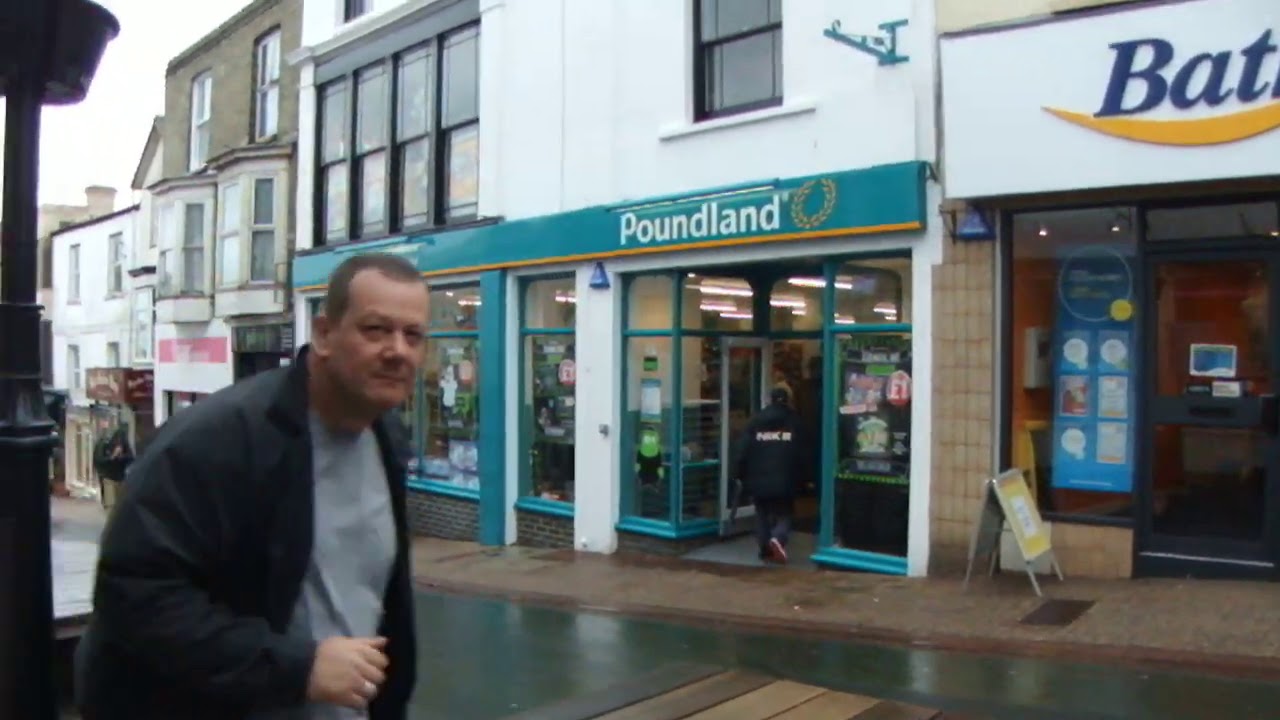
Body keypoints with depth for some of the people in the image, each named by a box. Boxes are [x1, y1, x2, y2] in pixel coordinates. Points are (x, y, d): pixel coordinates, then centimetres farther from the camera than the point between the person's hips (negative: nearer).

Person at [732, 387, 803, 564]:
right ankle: (778, 538, -17)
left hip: (759, 479, 2)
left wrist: (740, 474, 6)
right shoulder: (794, 421, 2)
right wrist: (799, 476, 9)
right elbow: (801, 453, 1)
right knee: (784, 514, 9)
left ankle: (765, 549, 13)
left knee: (763, 514, 15)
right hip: (784, 480, -1)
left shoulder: (755, 421, 4)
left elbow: (742, 450, 1)